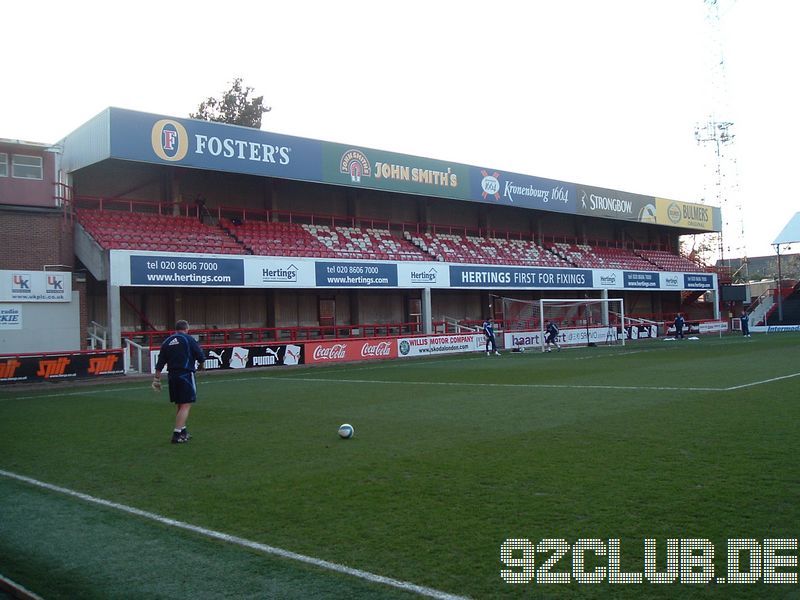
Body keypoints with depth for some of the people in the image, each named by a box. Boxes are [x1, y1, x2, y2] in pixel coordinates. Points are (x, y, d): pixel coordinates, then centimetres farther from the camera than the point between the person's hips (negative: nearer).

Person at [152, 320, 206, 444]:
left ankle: (183, 431, 27)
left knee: (178, 405, 17)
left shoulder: (167, 342, 10)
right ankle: (177, 434, -13)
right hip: (186, 375, -6)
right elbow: (200, 356, -6)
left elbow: (160, 363, 10)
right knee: (186, 405, -5)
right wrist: (201, 364, 15)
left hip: (172, 376, 6)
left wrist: (157, 379, 15)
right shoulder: (188, 339, -5)